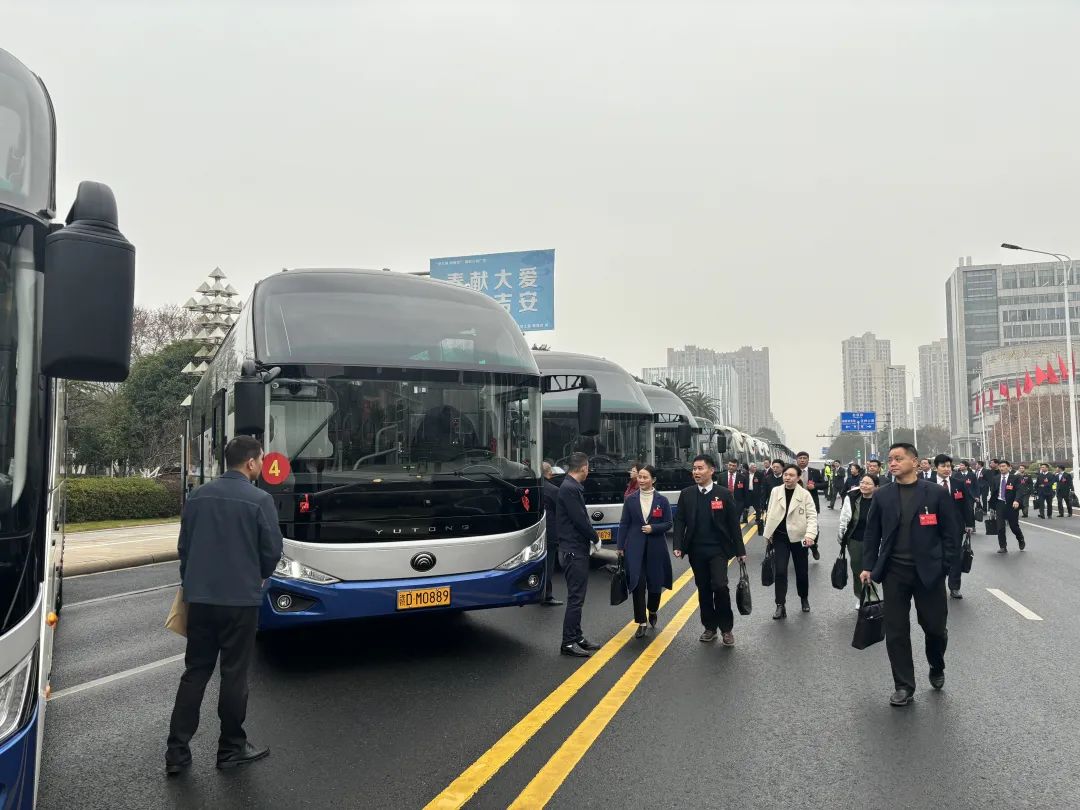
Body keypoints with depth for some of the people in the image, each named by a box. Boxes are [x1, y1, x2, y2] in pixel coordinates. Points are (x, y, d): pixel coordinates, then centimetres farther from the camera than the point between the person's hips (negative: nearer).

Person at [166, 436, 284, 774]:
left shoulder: (198, 496, 4)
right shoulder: (260, 500, -12)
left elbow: (183, 546, 11)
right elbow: (272, 550, -7)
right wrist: (258, 577, 14)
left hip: (199, 598, 5)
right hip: (240, 599, -5)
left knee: (195, 672, 13)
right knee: (234, 674, 7)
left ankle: (177, 752, 13)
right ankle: (231, 748, 18)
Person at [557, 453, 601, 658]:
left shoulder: (571, 487, 12)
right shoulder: (570, 489, -19)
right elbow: (580, 520, -21)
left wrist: (591, 537, 5)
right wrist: (595, 538, -6)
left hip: (577, 550, 10)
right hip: (574, 551, -10)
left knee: (577, 596, 16)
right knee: (575, 598, -4)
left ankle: (577, 637, 25)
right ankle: (568, 643, 3)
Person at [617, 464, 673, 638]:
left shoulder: (662, 500, 0)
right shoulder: (630, 500, 2)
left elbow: (668, 524, 2)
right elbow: (624, 524, 4)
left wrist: (653, 528, -16)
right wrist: (620, 547, 1)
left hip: (656, 547, 0)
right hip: (635, 548, 0)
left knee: (655, 583, 9)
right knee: (638, 584, -6)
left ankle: (652, 612, 38)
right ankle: (641, 623, 3)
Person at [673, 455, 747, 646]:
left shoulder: (724, 494, -3)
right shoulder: (686, 494, 3)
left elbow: (733, 523, -1)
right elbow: (679, 521, 3)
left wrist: (740, 550, 0)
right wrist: (678, 546, -9)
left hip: (718, 549, -3)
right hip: (696, 550, 3)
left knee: (720, 586, -14)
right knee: (703, 589, 9)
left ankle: (726, 628, 4)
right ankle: (710, 627, 23)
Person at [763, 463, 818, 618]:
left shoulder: (805, 494, -9)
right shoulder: (775, 491, -2)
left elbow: (812, 516, -11)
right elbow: (770, 514, 6)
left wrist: (810, 534, -24)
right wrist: (768, 533, 6)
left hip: (798, 537, -1)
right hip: (779, 536, 1)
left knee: (801, 571, 12)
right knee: (780, 571, -7)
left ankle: (804, 599, 36)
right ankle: (780, 605, 0)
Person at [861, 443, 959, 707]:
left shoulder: (936, 493, -3)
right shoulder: (882, 495, 3)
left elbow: (950, 533, -1)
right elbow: (872, 534, 7)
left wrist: (944, 566, -7)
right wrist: (868, 566, 0)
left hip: (928, 572, -2)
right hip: (894, 572, 2)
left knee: (935, 626, 8)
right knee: (896, 631, 4)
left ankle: (937, 668, 39)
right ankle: (904, 685, 17)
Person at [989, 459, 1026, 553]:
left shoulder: (1015, 478, -5)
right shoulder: (996, 478, 7)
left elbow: (1019, 490, -16)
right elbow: (993, 492, 13)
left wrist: (1017, 501, -33)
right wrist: (992, 505, 10)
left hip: (1012, 505, -3)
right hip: (1000, 504, 3)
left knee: (1014, 526, 6)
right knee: (1000, 527, -3)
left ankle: (1021, 540, 37)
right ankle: (1002, 547, 5)